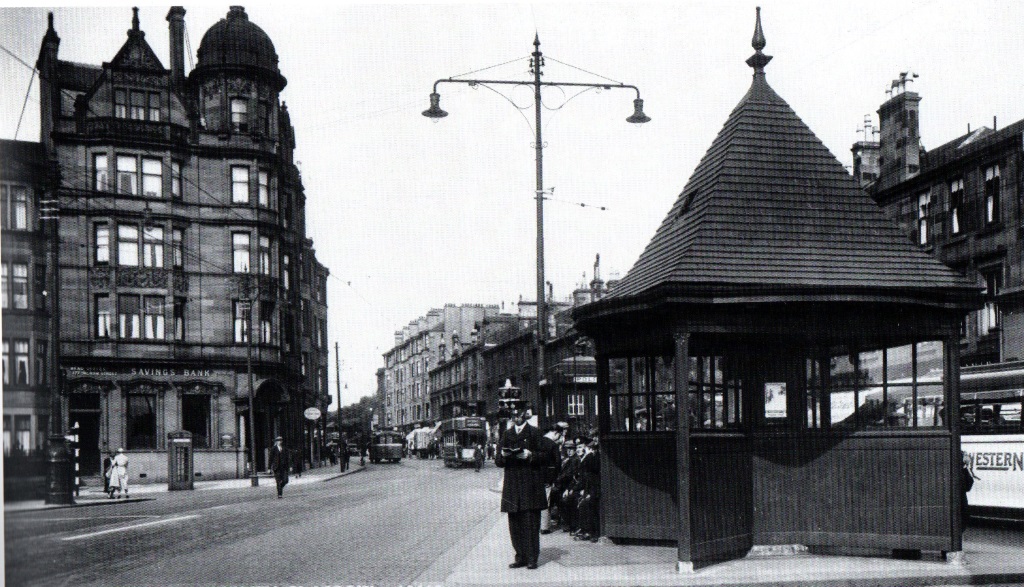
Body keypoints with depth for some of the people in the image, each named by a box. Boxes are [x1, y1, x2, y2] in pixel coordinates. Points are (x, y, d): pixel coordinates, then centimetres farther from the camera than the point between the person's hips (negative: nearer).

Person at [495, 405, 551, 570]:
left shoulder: (534, 433, 6)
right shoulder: (507, 434, 16)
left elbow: (545, 457, 1)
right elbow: (498, 461, 13)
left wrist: (530, 455, -15)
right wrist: (503, 455, -8)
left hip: (531, 485, -3)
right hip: (512, 486, 4)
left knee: (531, 522, -6)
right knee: (515, 523, 2)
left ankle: (532, 558, -2)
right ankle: (520, 557, 10)